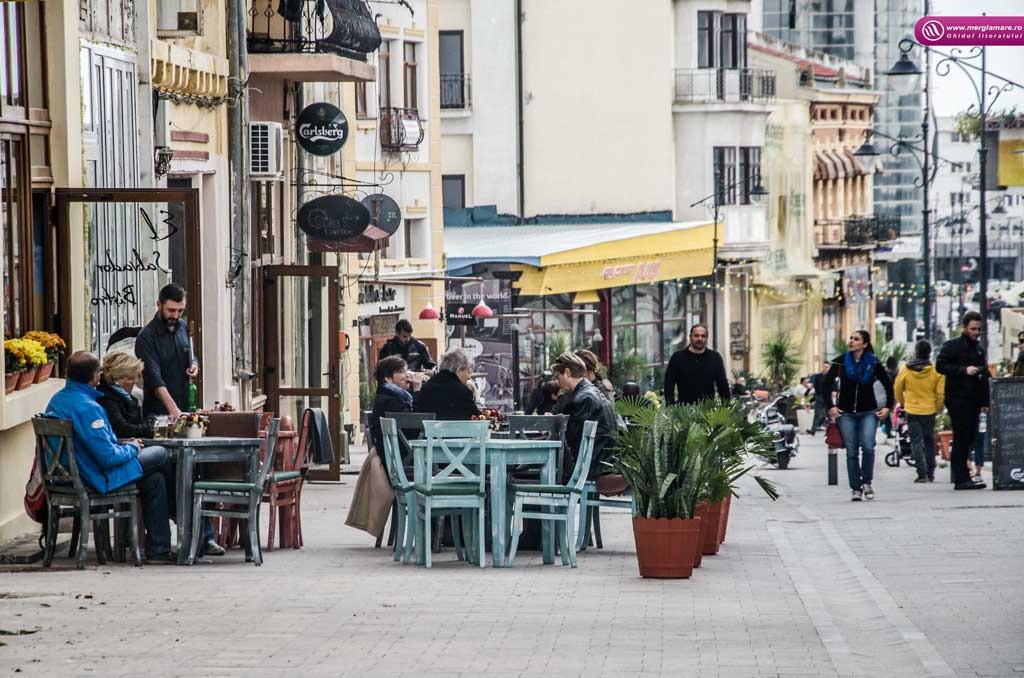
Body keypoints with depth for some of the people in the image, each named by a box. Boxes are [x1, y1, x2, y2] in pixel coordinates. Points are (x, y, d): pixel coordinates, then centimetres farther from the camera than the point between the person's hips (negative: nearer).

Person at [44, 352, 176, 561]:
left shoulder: (56, 400, 5)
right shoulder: (87, 408, -26)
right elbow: (109, 457, -26)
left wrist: (121, 445, 13)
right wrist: (132, 448, -6)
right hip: (100, 478, -10)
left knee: (155, 479, 19)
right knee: (160, 454, 6)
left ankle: (157, 550, 20)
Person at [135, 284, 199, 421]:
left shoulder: (183, 327, 7)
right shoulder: (146, 337, -13)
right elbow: (154, 378, -21)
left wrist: (194, 365, -1)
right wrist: (173, 408, -33)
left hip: (185, 407, 6)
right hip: (158, 411, -5)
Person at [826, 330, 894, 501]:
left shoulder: (873, 363, 0)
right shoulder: (841, 362, 1)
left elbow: (888, 385, 9)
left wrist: (888, 407, 3)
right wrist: (830, 406, 1)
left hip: (869, 412, -1)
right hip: (846, 413, 1)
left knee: (867, 446, -18)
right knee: (851, 451, -2)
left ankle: (867, 483, -4)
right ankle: (855, 488, 4)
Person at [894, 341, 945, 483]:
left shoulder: (906, 370, -5)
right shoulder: (936, 371, -7)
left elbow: (897, 389, 4)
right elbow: (941, 393, -5)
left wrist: (902, 403, 23)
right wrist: (938, 408, 13)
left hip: (912, 410, -1)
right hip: (929, 411, 1)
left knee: (916, 442, 1)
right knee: (929, 441, 16)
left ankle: (922, 473, -10)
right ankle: (930, 473, 17)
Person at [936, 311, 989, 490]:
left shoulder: (979, 349, 20)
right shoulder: (952, 346, -2)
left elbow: (984, 376, 23)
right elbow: (940, 366, -11)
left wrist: (985, 401, 17)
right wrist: (964, 370, -19)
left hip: (974, 400, 7)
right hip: (958, 399, -7)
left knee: (969, 438, 6)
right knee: (961, 438, -9)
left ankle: (960, 476, 13)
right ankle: (961, 478, -10)